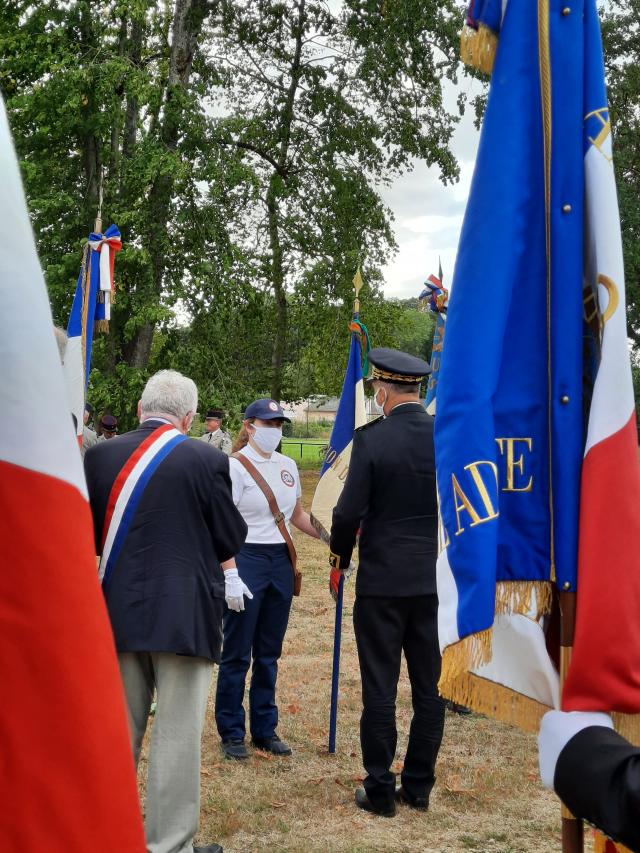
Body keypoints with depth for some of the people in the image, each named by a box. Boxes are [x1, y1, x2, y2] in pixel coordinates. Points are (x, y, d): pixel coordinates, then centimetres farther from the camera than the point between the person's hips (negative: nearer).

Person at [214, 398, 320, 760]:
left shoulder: (288, 466, 10)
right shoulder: (236, 466, -9)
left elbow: (298, 516, 19)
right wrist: (230, 571, -22)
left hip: (280, 563, 6)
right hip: (246, 559, -6)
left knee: (269, 652, 13)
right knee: (237, 653, 2)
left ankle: (265, 729, 23)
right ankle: (232, 733, 13)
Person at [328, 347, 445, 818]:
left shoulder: (371, 438, -12)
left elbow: (349, 511, -12)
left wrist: (340, 559, 5)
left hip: (382, 580, -4)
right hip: (437, 579, 4)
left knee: (380, 688, 5)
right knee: (430, 687, 12)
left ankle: (380, 790, 12)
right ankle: (419, 786, 21)